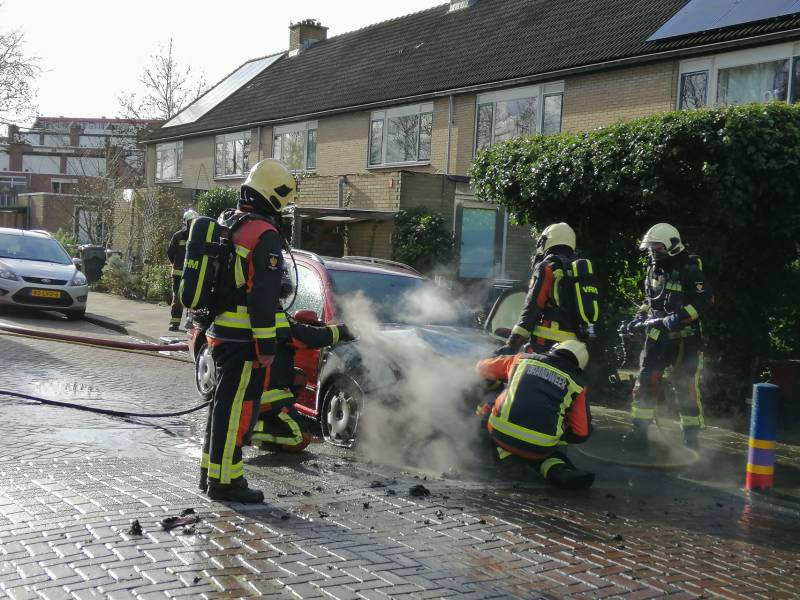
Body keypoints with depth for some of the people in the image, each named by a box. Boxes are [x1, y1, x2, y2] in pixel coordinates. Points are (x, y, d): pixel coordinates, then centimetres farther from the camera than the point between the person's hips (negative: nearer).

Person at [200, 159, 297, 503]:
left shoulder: (225, 224, 14)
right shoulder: (264, 235, -15)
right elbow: (262, 295, -20)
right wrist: (267, 345, -18)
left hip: (219, 332, 9)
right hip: (244, 338, -9)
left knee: (223, 402, 18)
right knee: (238, 407, -4)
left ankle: (211, 472, 27)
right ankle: (224, 481, 1)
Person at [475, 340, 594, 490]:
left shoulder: (523, 359, 17)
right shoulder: (577, 384, 14)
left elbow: (483, 368, 31)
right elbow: (582, 434, 10)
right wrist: (559, 438, 29)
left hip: (500, 434, 5)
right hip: (539, 451, -4)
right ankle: (558, 470, -2)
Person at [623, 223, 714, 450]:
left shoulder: (690, 270, -10)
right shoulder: (653, 270, 13)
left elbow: (705, 301, -19)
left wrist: (678, 318, -27)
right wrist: (640, 317, 10)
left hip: (685, 339, -6)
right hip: (657, 336, 6)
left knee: (686, 388, 0)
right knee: (645, 384, -2)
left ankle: (691, 437, 12)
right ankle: (640, 431, 3)